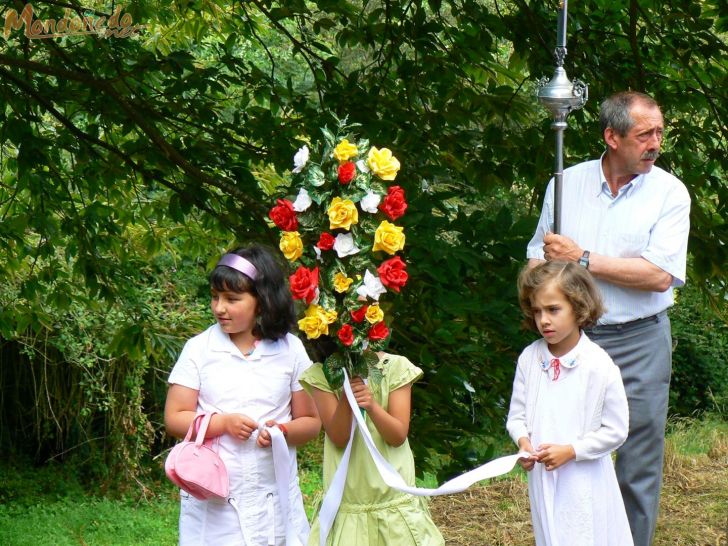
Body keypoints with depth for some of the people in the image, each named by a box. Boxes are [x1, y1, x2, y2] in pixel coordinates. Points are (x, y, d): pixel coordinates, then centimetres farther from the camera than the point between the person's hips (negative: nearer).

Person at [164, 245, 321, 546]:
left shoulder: (289, 349, 4)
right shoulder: (199, 349, 2)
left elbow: (311, 421, 8)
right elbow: (174, 419, 1)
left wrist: (282, 431, -13)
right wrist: (222, 423, -15)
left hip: (274, 498, 1)